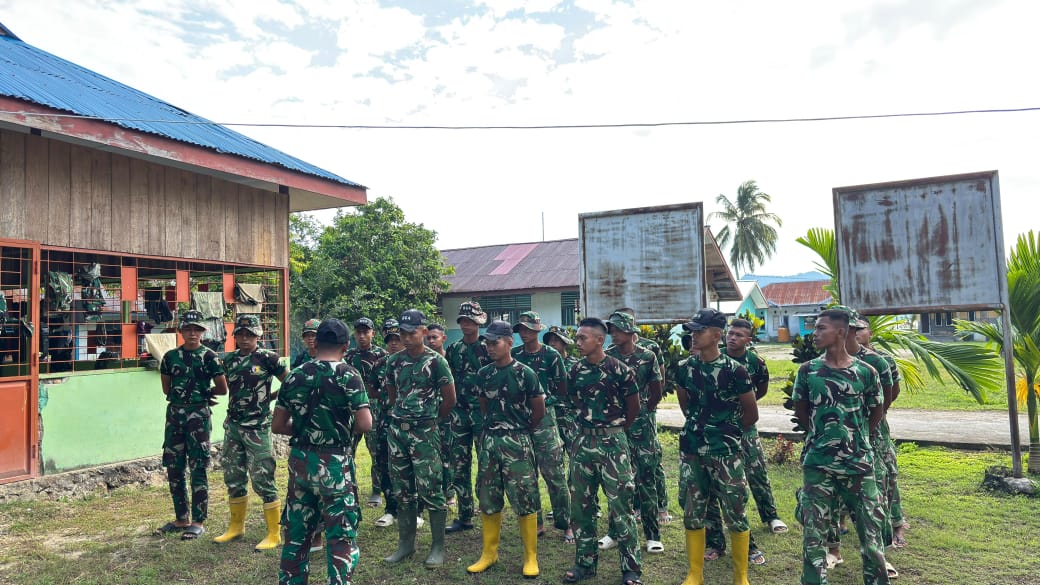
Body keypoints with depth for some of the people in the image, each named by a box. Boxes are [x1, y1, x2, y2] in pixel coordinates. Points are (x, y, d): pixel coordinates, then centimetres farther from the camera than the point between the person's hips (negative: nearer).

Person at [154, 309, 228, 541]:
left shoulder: (210, 357, -3)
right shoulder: (171, 356, 8)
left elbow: (222, 389, -2)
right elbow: (167, 389, 12)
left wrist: (201, 394, 4)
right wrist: (202, 393, 6)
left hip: (198, 415, -5)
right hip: (174, 414, 5)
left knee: (198, 470, 0)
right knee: (174, 469, 11)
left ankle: (198, 522, 9)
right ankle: (181, 519, 24)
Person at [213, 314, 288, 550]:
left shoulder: (267, 358, -9)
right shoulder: (229, 359, 7)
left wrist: (268, 398, -2)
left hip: (257, 427, -6)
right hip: (232, 425, 6)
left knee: (263, 480, -4)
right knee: (233, 479, 16)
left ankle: (274, 534, 6)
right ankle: (236, 526, 33)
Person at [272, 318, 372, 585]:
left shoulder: (295, 375, 4)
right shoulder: (348, 375, -10)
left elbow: (277, 425, 6)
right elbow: (365, 424, -16)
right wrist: (346, 427, 5)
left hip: (299, 461, 5)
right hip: (334, 463, -5)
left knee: (296, 535, 17)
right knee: (341, 538, 3)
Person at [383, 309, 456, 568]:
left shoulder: (435, 361, -9)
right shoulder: (394, 360, 6)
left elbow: (450, 400, -4)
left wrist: (430, 419, 6)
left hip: (424, 432, -5)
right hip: (397, 429, 6)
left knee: (429, 489, -3)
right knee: (402, 489, 12)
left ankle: (438, 547, 10)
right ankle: (406, 543, 25)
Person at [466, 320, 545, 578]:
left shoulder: (525, 373, -9)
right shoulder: (483, 374, 5)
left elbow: (539, 410, 0)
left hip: (517, 441, -5)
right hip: (489, 439, 5)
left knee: (524, 499, -1)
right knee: (488, 499, 11)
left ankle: (531, 557, 13)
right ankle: (489, 553, 25)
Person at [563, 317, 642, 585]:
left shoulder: (619, 370, -11)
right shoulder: (575, 371, 3)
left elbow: (633, 407, 0)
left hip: (612, 441, -5)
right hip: (583, 440, 5)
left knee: (621, 505, -1)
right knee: (582, 504, 11)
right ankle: (585, 562, 25)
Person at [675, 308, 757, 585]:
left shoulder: (735, 371, -12)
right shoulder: (685, 369, 2)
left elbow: (751, 414, -2)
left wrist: (728, 431, 8)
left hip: (725, 453, -4)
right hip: (692, 452, 4)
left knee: (735, 515, 5)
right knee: (692, 514, 11)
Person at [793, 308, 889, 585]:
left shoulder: (866, 372, -4)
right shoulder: (807, 370, -2)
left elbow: (876, 412, 10)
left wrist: (856, 438, 11)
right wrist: (821, 435, 8)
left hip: (859, 464, 0)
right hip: (817, 465, 1)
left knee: (871, 531, 9)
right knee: (813, 533, 7)